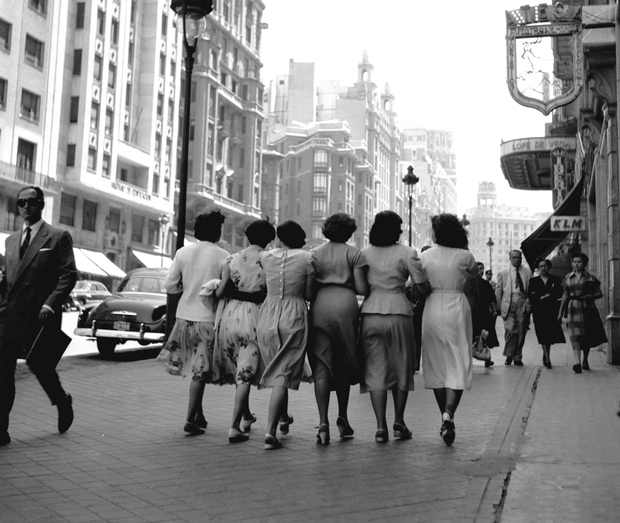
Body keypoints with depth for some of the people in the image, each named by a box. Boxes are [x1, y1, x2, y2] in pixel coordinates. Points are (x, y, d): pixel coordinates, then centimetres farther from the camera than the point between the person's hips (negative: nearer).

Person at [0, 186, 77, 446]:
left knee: (39, 365, 4)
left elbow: (69, 275, -7)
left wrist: (51, 304, -18)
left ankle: (62, 402, 34)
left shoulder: (58, 237, 0)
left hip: (39, 315, -5)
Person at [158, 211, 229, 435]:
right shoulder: (223, 257, -10)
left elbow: (170, 286, 0)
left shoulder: (183, 252, -1)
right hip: (208, 318, -4)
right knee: (200, 371, 4)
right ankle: (190, 420, 6)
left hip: (184, 316, 4)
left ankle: (198, 414, 24)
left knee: (195, 368, 18)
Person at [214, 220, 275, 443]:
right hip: (254, 318, -3)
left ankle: (246, 416, 36)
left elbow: (219, 292, -2)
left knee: (238, 371, 20)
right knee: (245, 374, 2)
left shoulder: (232, 259, 1)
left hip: (231, 315, 3)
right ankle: (234, 426, -1)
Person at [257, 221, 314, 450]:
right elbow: (309, 294, -2)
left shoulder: (265, 257, 0)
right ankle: (270, 432, -9)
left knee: (277, 372, 22)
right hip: (294, 318, -3)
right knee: (283, 377, -2)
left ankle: (284, 419, 41)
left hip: (268, 316, 3)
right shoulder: (306, 258, -5)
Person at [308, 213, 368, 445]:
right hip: (346, 305, -1)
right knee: (344, 364, 15)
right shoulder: (354, 254, 6)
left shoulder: (315, 254, 11)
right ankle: (342, 417, 21)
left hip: (320, 306, 1)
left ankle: (323, 422, -12)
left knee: (321, 366, -1)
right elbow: (362, 289, -2)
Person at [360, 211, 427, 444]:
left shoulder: (364, 253, 5)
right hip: (399, 313, -1)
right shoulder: (407, 253, -1)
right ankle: (399, 423, 18)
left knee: (375, 370, 4)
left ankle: (381, 427, 1)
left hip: (371, 313, 2)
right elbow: (421, 286, -5)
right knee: (402, 368, 13)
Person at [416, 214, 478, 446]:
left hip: (433, 310, 2)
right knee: (458, 365, 1)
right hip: (457, 309, -2)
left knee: (436, 365, 13)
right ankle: (449, 413, -19)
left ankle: (445, 418, 19)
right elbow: (474, 273, 14)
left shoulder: (425, 256, -2)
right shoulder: (464, 256, -6)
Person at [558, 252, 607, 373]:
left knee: (587, 337, 9)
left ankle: (585, 360, 32)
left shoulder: (590, 278, 2)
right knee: (575, 335, -14)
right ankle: (577, 363, -22)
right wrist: (561, 312, 13)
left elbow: (600, 294, 4)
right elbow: (565, 295, 15)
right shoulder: (568, 278, 9)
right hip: (573, 308, 0)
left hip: (588, 308, 0)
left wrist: (591, 296, -17)